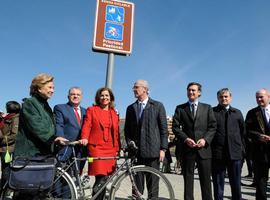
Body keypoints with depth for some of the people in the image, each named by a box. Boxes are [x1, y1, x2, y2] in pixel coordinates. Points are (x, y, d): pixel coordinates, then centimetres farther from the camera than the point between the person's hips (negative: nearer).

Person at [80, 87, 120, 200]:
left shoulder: (114, 113, 18)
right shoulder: (91, 110, 8)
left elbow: (116, 132, 18)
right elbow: (86, 126, -2)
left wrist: (117, 148, 14)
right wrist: (84, 138, -20)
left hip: (110, 149, 4)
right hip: (96, 147, -4)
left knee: (106, 179, 5)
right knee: (101, 178, -16)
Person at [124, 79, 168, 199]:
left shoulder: (158, 106, 2)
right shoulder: (131, 108, 13)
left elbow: (164, 129, 0)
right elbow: (127, 129, 15)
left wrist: (163, 149, -5)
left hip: (152, 150, -3)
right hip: (136, 150, 3)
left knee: (153, 180, 5)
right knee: (137, 181, 8)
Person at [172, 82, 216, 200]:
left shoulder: (207, 108, 11)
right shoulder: (180, 108, 8)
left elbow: (213, 126, 5)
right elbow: (175, 127, 2)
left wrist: (205, 139, -10)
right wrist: (185, 139, -12)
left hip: (203, 149, 1)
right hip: (187, 148, 0)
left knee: (206, 180, 6)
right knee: (188, 179, 6)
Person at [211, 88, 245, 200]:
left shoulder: (237, 113, 12)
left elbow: (243, 132, 13)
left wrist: (242, 149, 6)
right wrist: (209, 149, -4)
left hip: (235, 153, 2)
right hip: (217, 153, -2)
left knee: (236, 183, 9)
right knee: (218, 184, 7)